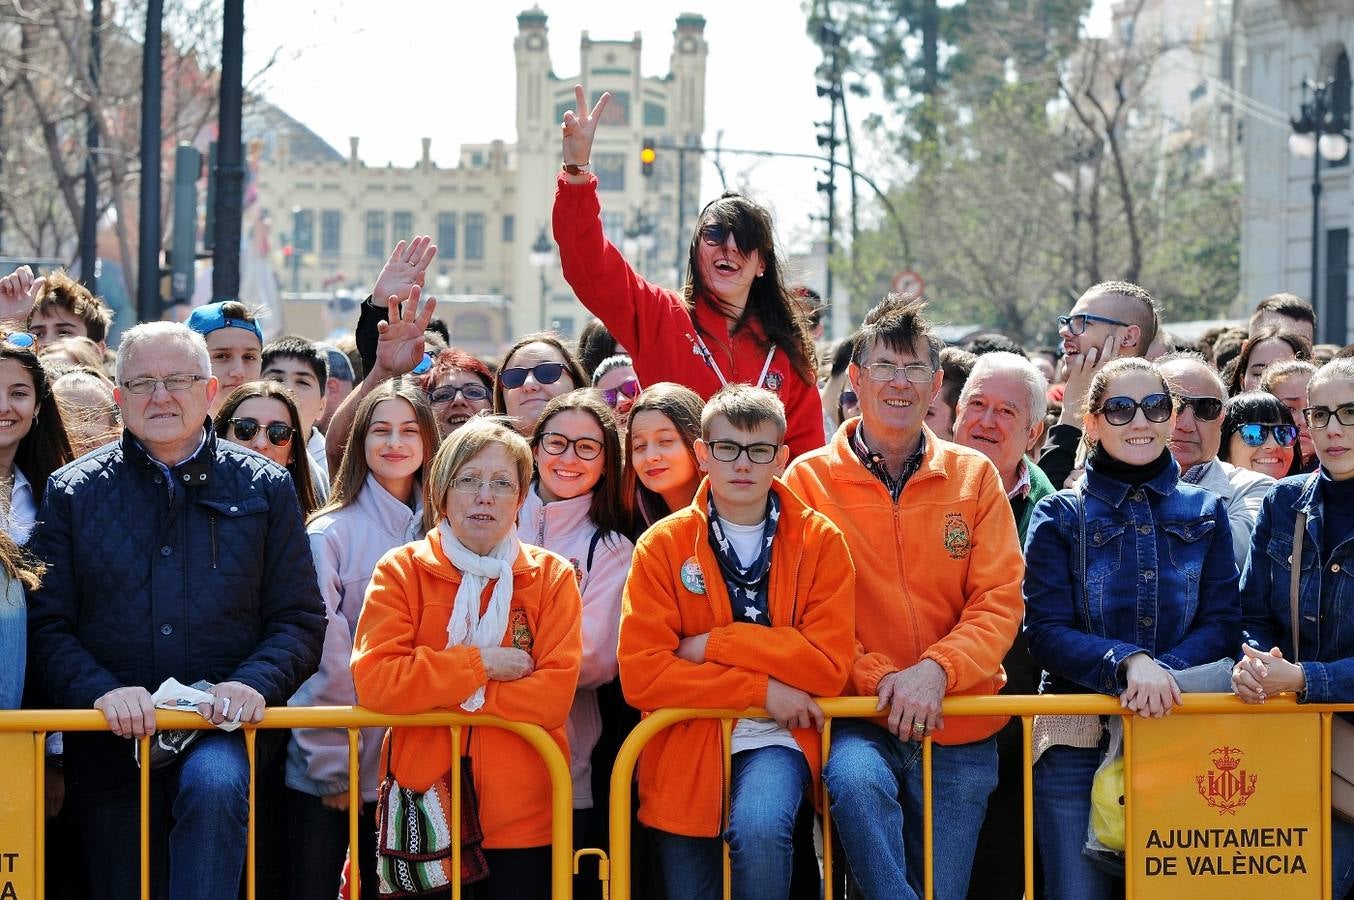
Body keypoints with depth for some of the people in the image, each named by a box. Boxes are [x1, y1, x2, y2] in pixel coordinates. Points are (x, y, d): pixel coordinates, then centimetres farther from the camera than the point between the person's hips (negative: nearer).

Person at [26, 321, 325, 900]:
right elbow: (47, 625, 2)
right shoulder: (71, 492, 8)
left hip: (223, 729, -2)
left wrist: (256, 682, -14)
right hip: (111, 744, 2)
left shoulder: (264, 488, 9)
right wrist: (100, 690, -16)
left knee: (214, 786, -35)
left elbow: (300, 619, 6)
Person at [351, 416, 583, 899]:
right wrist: (480, 664, -13)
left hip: (521, 811, 0)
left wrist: (439, 688, -12)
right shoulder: (401, 569, 1)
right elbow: (373, 680, -13)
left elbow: (554, 695, -11)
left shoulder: (552, 577, 2)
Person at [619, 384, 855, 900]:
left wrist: (713, 644, -13)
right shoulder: (664, 545, 0)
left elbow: (829, 664, -10)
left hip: (776, 740, -2)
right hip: (687, 746, 2)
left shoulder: (818, 541, 1)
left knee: (758, 829, -32)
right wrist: (761, 689, -14)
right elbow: (641, 674, -9)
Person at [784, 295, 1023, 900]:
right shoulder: (810, 479, 1)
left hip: (958, 730, 2)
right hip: (858, 718, -2)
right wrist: (877, 678, -17)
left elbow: (1000, 602, 0)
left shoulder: (974, 477, 6)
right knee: (855, 782, -35)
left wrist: (935, 670, -17)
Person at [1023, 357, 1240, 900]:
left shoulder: (1204, 514, 9)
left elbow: (1221, 626, 3)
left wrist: (1163, 670, -17)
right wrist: (1128, 662, -23)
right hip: (1079, 740, -2)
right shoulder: (1060, 518, 3)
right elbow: (1046, 632, -6)